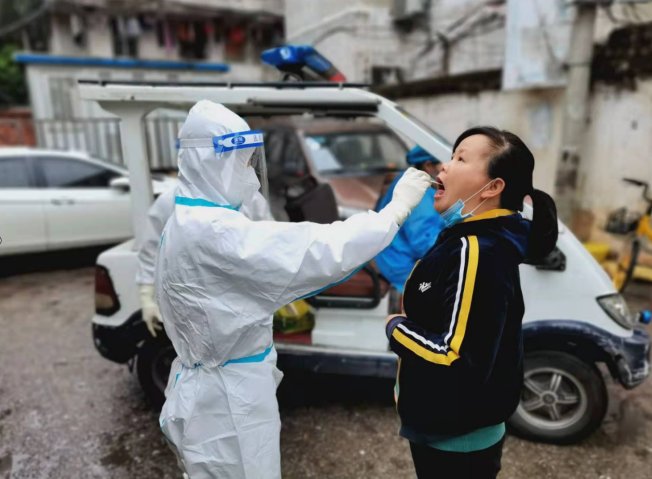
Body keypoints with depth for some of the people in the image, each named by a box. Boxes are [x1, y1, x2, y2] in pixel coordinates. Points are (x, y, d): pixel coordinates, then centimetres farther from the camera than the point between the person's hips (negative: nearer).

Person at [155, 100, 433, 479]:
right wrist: (398, 208, -25)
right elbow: (318, 252, -33)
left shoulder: (189, 221, 6)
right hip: (227, 400, -10)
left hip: (218, 389, 10)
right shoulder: (211, 232, -29)